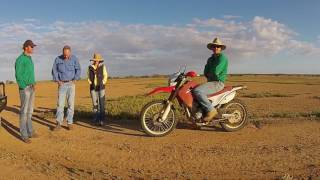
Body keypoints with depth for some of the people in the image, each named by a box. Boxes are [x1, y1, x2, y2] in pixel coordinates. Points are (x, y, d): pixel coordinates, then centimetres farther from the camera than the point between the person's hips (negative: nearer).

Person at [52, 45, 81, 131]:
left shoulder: (74, 59, -4)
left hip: (71, 84, 0)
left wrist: (74, 80, -12)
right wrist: (57, 80, -7)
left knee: (71, 104, 0)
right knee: (60, 104, -4)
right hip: (61, 84, 1)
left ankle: (70, 123, 8)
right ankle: (59, 124, -1)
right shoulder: (58, 59, -1)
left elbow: (78, 70, -2)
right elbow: (54, 70, 4)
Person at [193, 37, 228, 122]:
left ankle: (211, 110, -22)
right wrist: (209, 76, -8)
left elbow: (215, 72, -20)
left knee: (197, 91, -29)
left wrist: (209, 74, -1)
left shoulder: (222, 57, -9)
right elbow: (205, 72, 11)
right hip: (211, 82, 10)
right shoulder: (210, 59, 19)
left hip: (217, 83, -10)